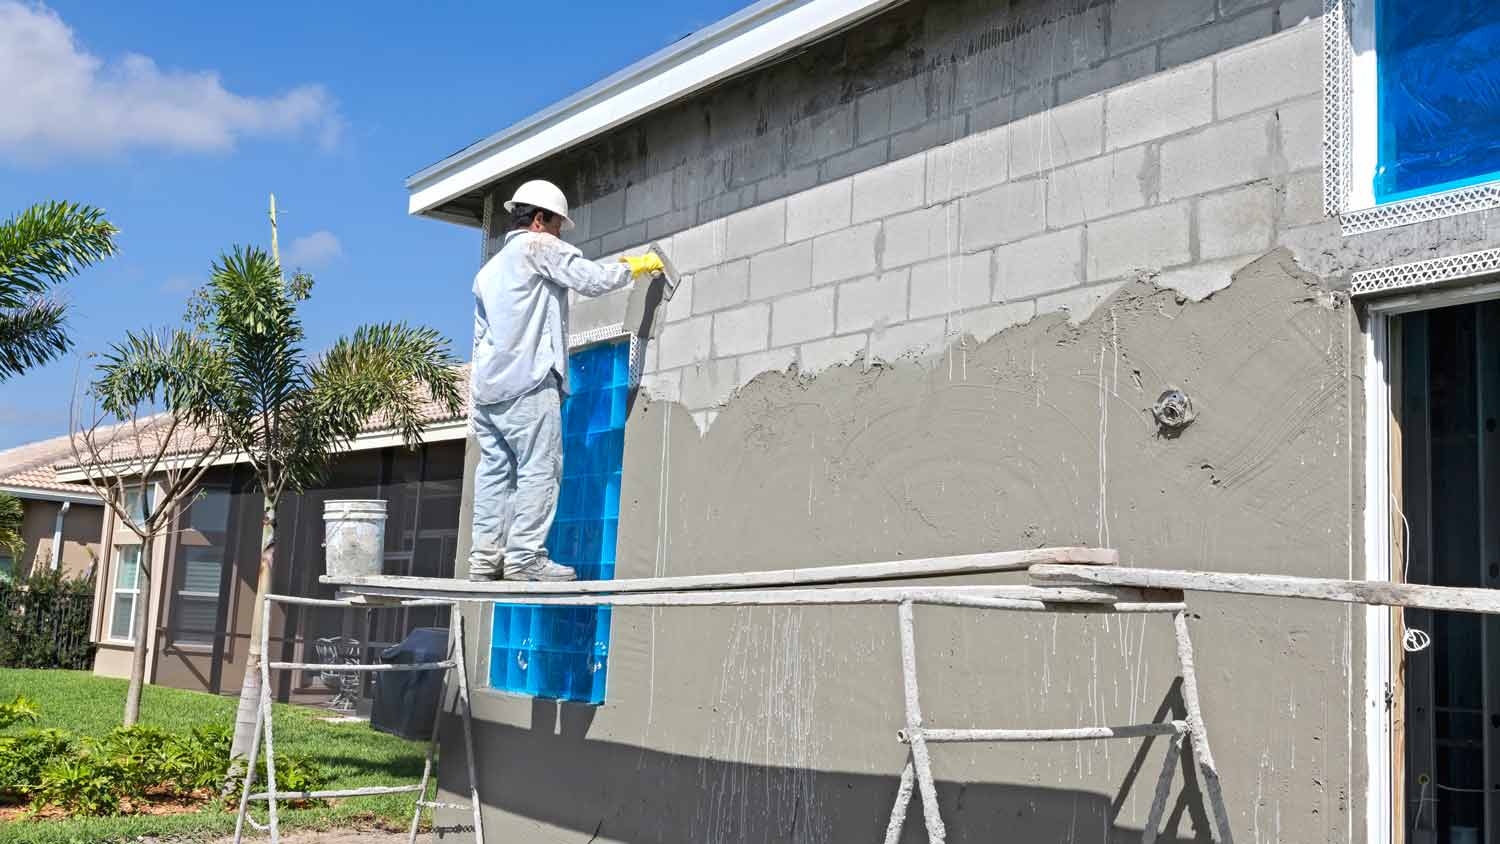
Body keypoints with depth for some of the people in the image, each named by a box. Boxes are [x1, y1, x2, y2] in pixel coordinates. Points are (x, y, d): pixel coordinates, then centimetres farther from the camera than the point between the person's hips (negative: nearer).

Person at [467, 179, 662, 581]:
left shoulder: (488, 269, 26)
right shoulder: (539, 247, 1)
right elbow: (592, 280, -7)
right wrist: (634, 267, 9)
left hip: (487, 384, 9)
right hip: (528, 383, -9)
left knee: (495, 469, 7)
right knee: (540, 469, -7)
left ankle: (485, 556, 5)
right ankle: (524, 556, -11)